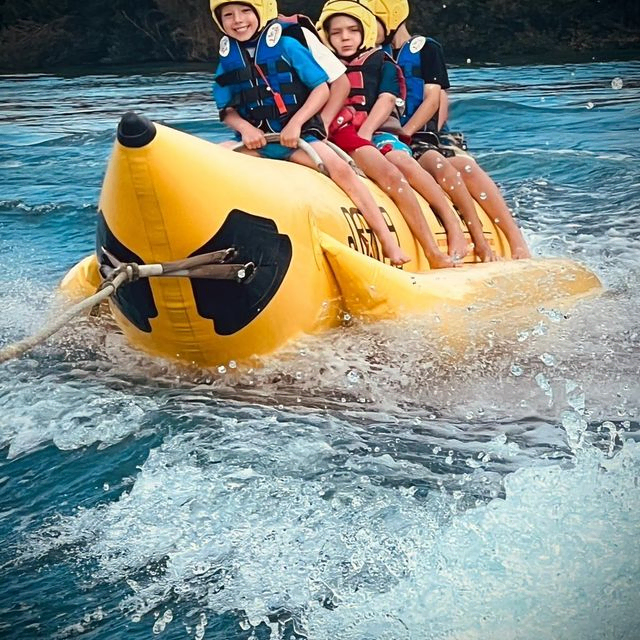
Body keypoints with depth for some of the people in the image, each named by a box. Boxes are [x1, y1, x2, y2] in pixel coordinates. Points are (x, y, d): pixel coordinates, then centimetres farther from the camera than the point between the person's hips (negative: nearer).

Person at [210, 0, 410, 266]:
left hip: (298, 136, -3)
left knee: (339, 167, -26)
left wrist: (296, 123, -14)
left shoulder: (287, 46, -2)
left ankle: (389, 243, -22)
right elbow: (227, 110, 11)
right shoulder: (227, 60, 8)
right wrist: (245, 128, -11)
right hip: (255, 142, 4)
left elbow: (322, 88, -3)